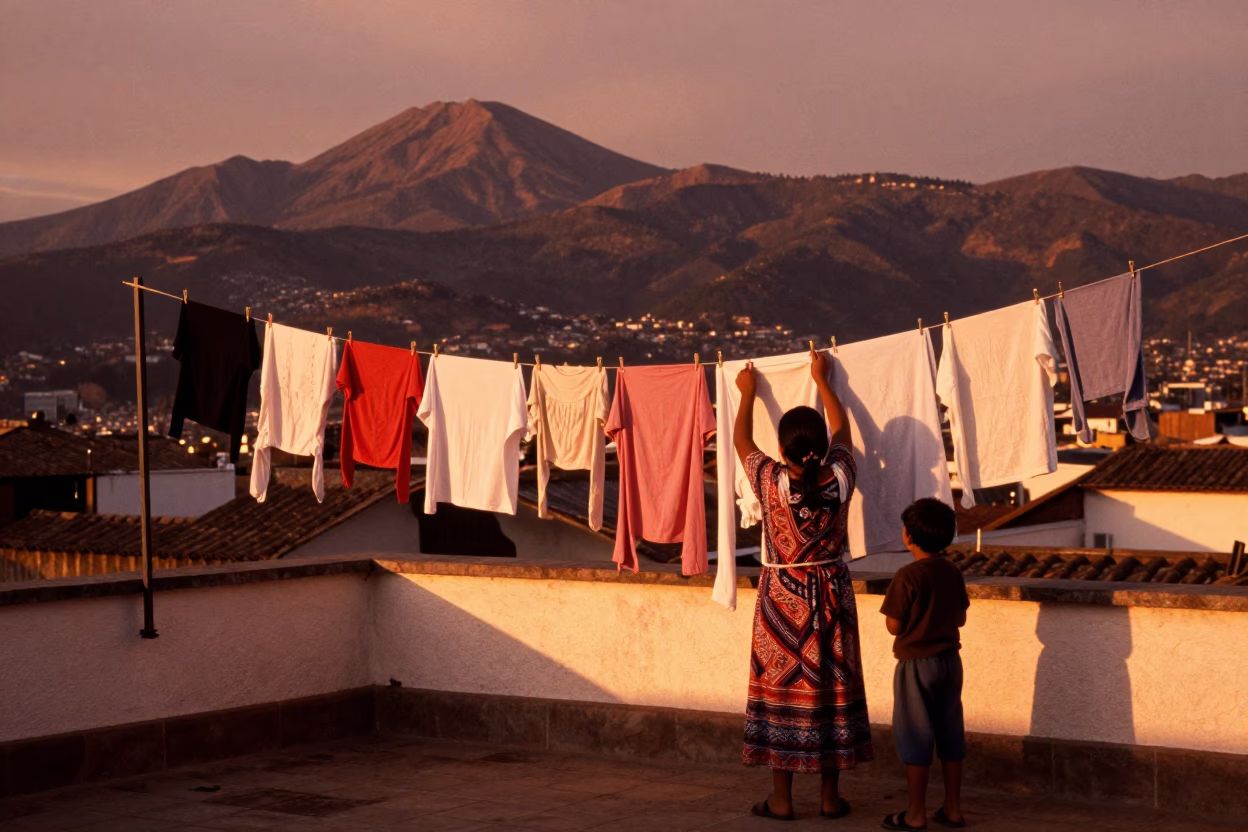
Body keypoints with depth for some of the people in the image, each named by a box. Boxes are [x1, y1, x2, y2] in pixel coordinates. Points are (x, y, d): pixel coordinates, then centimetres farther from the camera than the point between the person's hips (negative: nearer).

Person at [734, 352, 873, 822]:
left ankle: (781, 798, 8)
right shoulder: (840, 479, -9)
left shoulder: (772, 483, -15)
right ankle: (830, 796, 14)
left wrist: (747, 393, 19)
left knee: (780, 685, 5)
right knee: (831, 683, 8)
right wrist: (821, 380, 21)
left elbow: (742, 441, 3)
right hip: (831, 598, 2)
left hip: (782, 599, -2)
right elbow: (841, 428, 9)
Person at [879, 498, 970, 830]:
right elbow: (960, 618, 10)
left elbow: (894, 626, -15)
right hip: (950, 660, 6)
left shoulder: (907, 576, -18)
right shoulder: (953, 573, 2)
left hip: (916, 664, -6)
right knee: (950, 733, 12)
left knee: (915, 736, 2)